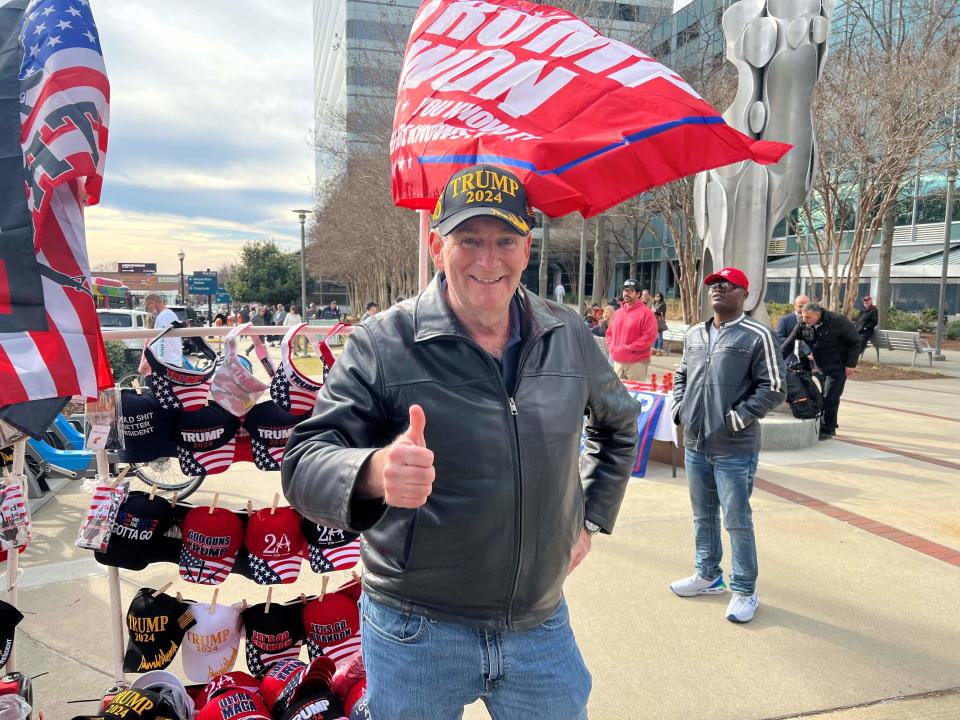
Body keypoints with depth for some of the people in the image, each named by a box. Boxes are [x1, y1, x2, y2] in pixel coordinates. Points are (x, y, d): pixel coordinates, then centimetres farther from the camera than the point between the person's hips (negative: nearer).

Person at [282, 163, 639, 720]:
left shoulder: (569, 336, 0)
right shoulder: (382, 345, -12)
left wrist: (591, 520, 12)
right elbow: (306, 463, -18)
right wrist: (374, 473, -39)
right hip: (416, 633, -2)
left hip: (542, 628, 3)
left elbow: (617, 422, 19)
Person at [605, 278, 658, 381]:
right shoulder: (617, 313, 15)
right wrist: (611, 347, 2)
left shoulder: (645, 313, -7)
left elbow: (650, 336, -15)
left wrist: (628, 348, -17)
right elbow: (609, 332, 23)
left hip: (637, 363, -7)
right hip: (617, 362, 7)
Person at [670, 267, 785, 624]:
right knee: (703, 516, 19)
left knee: (737, 521, 3)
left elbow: (774, 389, -12)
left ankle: (744, 591, 20)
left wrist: (736, 419, -15)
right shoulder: (694, 334, 10)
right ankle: (708, 576, 37)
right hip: (695, 445, 6)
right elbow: (681, 375, 22)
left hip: (734, 450, -6)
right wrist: (679, 409, 8)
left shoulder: (757, 336, -10)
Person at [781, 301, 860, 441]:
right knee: (823, 397, 10)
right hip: (821, 367, 5)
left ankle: (827, 430, 1)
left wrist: (851, 364, -13)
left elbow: (855, 341, -12)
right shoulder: (802, 325, -8)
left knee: (830, 398, -9)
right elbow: (788, 344, -4)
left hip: (838, 366, -5)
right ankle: (830, 427, 24)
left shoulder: (837, 322, -21)